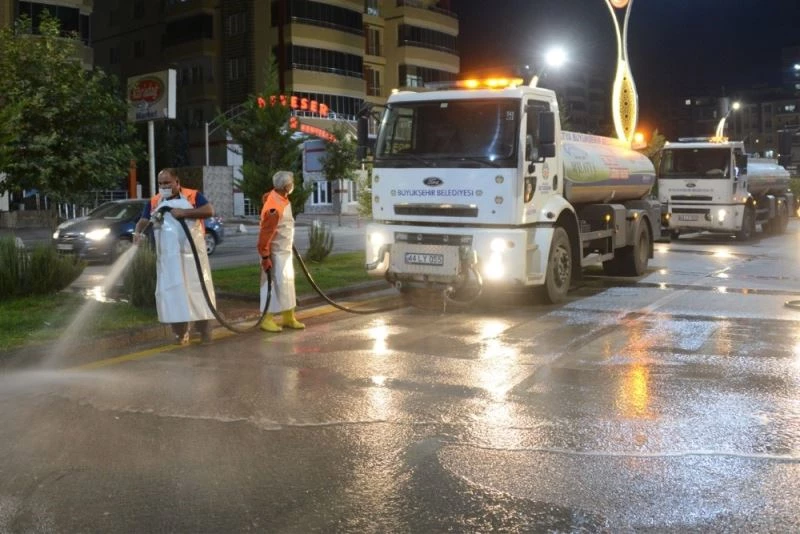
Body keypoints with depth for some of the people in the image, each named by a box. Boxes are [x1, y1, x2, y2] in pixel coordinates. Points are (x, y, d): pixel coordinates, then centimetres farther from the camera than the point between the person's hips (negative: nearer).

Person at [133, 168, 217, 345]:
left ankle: (204, 331, 9)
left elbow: (210, 211, -12)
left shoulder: (193, 196, 0)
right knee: (172, 292, 1)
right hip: (168, 256, 2)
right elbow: (143, 220, 7)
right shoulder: (154, 202, 9)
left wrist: (184, 212, -19)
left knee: (198, 289, 1)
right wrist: (137, 233, -15)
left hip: (192, 252, -2)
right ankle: (181, 333, 10)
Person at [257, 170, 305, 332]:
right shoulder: (274, 207, -27)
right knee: (273, 284, -5)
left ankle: (288, 317, 22)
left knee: (288, 282, 14)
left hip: (285, 250, 10)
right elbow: (265, 234, -25)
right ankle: (267, 319, 4)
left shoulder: (282, 198, 3)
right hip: (275, 253, -10)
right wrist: (265, 256, -24)